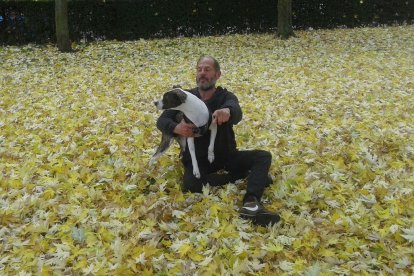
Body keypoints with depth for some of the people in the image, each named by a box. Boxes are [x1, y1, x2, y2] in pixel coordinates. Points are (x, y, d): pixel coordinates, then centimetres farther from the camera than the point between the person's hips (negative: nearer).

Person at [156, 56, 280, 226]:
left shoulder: (226, 97, -4)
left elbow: (237, 113, -28)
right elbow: (161, 121, -1)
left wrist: (228, 111, -56)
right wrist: (175, 128, -26)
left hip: (226, 155, 1)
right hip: (197, 159, 0)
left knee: (264, 156, -21)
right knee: (189, 185, -33)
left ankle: (250, 204, -44)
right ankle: (245, 174, -19)